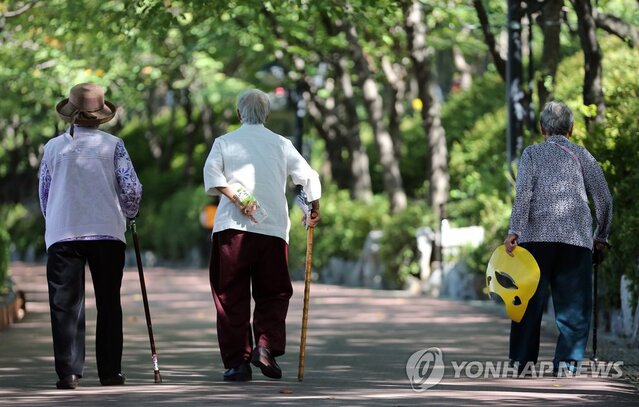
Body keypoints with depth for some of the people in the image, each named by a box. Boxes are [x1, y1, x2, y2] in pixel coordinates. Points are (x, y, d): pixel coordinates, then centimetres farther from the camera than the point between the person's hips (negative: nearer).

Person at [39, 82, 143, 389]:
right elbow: (131, 188, -4)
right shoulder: (112, 145, 0)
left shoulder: (53, 147, 4)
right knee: (108, 304, 9)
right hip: (107, 234, 0)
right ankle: (110, 372, 9)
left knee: (65, 304, 0)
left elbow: (43, 193, 9)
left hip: (62, 235, 0)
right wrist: (129, 213, 17)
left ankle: (68, 372, -9)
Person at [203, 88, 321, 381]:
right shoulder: (281, 144, 11)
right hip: (273, 228, 1)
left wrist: (236, 198, -12)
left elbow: (212, 173, -8)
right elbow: (309, 178, 7)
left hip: (232, 226, -1)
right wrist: (315, 212, 21)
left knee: (231, 296, 4)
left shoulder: (225, 142, 9)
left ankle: (236, 360, 1)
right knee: (273, 293, 12)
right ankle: (266, 345, -9)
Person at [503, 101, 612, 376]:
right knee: (573, 302, 5)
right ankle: (566, 360, -2)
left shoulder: (532, 153, 9)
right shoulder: (582, 155, 14)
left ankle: (523, 359, 4)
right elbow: (604, 197, 10)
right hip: (577, 238, 1)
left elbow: (524, 193, -5)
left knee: (530, 300, 5)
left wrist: (514, 230, -10)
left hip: (537, 235, -1)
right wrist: (601, 237, 20)